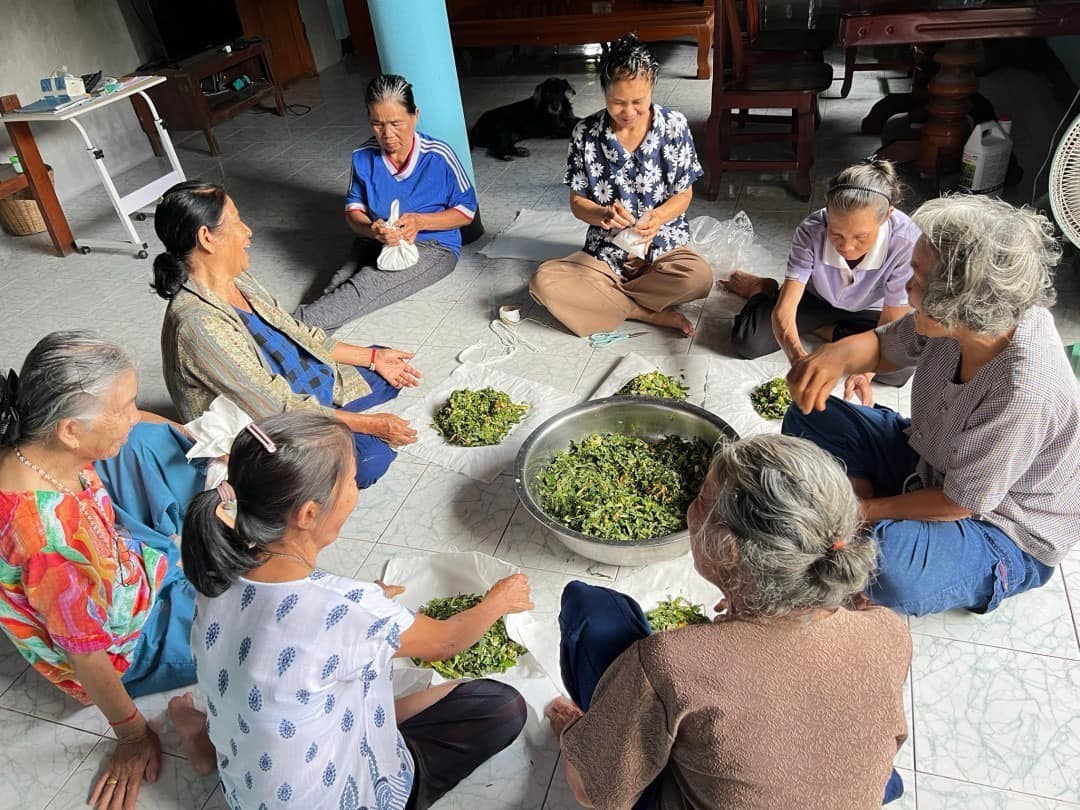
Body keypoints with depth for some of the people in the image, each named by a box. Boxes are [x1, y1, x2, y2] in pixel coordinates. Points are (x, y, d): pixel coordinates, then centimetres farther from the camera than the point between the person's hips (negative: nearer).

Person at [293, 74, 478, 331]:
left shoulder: (439, 156, -13)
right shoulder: (363, 158, -4)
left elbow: (467, 211, -5)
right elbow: (353, 207, 5)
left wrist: (420, 221, -21)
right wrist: (371, 229, -20)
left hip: (433, 246, -5)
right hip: (377, 243, 5)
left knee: (365, 288, -32)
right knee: (337, 287, -28)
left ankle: (297, 324, -41)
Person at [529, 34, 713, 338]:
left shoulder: (674, 125, -6)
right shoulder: (585, 133, -6)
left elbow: (684, 194, 1)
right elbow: (577, 201, 0)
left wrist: (658, 217, -22)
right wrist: (603, 214, -24)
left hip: (663, 246, 0)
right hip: (605, 252, 1)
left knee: (699, 277, -35)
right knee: (543, 282, -26)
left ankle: (600, 299, -14)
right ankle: (653, 312, -20)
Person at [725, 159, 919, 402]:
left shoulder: (905, 240, -35)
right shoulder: (811, 231, -34)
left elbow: (891, 324, -28)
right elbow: (783, 311, -37)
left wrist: (864, 373, -46)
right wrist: (800, 359, -56)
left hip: (867, 311, 1)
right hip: (815, 299, 0)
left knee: (900, 369, -25)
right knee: (747, 341, -20)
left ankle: (819, 329, -2)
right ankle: (765, 289, 15)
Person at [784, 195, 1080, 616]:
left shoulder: (1024, 395, -37)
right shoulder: (961, 320, -18)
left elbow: (959, 503, -25)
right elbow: (883, 345, 1)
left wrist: (865, 511, -14)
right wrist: (838, 353, -23)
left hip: (1004, 532, -7)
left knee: (887, 573, -38)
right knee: (808, 419, -5)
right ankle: (884, 529, -5)